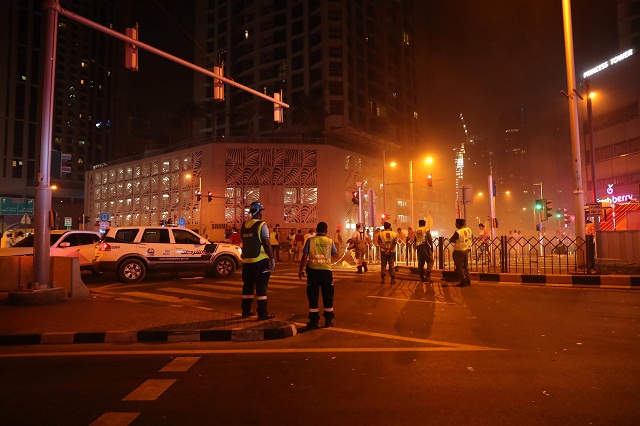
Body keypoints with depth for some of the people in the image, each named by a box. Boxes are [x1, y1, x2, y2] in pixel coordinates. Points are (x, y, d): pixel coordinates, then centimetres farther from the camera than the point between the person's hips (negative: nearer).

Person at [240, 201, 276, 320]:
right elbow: (267, 243, -15)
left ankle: (246, 311, 23)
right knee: (261, 287, -1)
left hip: (246, 261, 7)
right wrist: (272, 259, -10)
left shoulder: (244, 226, 9)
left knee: (248, 286, 15)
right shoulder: (261, 225, -11)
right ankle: (262, 313, 1)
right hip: (260, 261, -6)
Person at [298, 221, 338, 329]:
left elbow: (305, 256, -6)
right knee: (327, 296, 13)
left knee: (313, 296, 7)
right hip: (326, 270, 1)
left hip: (313, 270, -1)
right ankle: (328, 320, 20)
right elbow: (335, 254, 15)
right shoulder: (330, 241, 1)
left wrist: (301, 269, 1)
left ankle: (314, 321, 10)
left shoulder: (310, 240, -3)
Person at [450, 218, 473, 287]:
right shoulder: (468, 230, -1)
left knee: (460, 266, 2)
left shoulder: (458, 232, -24)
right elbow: (471, 239, 12)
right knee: (466, 266, 17)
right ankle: (468, 280, 22)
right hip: (466, 250, 7)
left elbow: (451, 240, -19)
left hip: (459, 251, -7)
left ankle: (463, 282, 3)